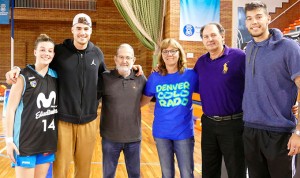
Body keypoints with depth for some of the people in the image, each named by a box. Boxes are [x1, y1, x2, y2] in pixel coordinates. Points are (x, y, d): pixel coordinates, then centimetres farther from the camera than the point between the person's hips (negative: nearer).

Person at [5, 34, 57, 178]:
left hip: (48, 140, 5)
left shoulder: (55, 77, 4)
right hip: (26, 140, -4)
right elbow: (10, 109, -9)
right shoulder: (23, 77, -9)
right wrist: (9, 139, -12)